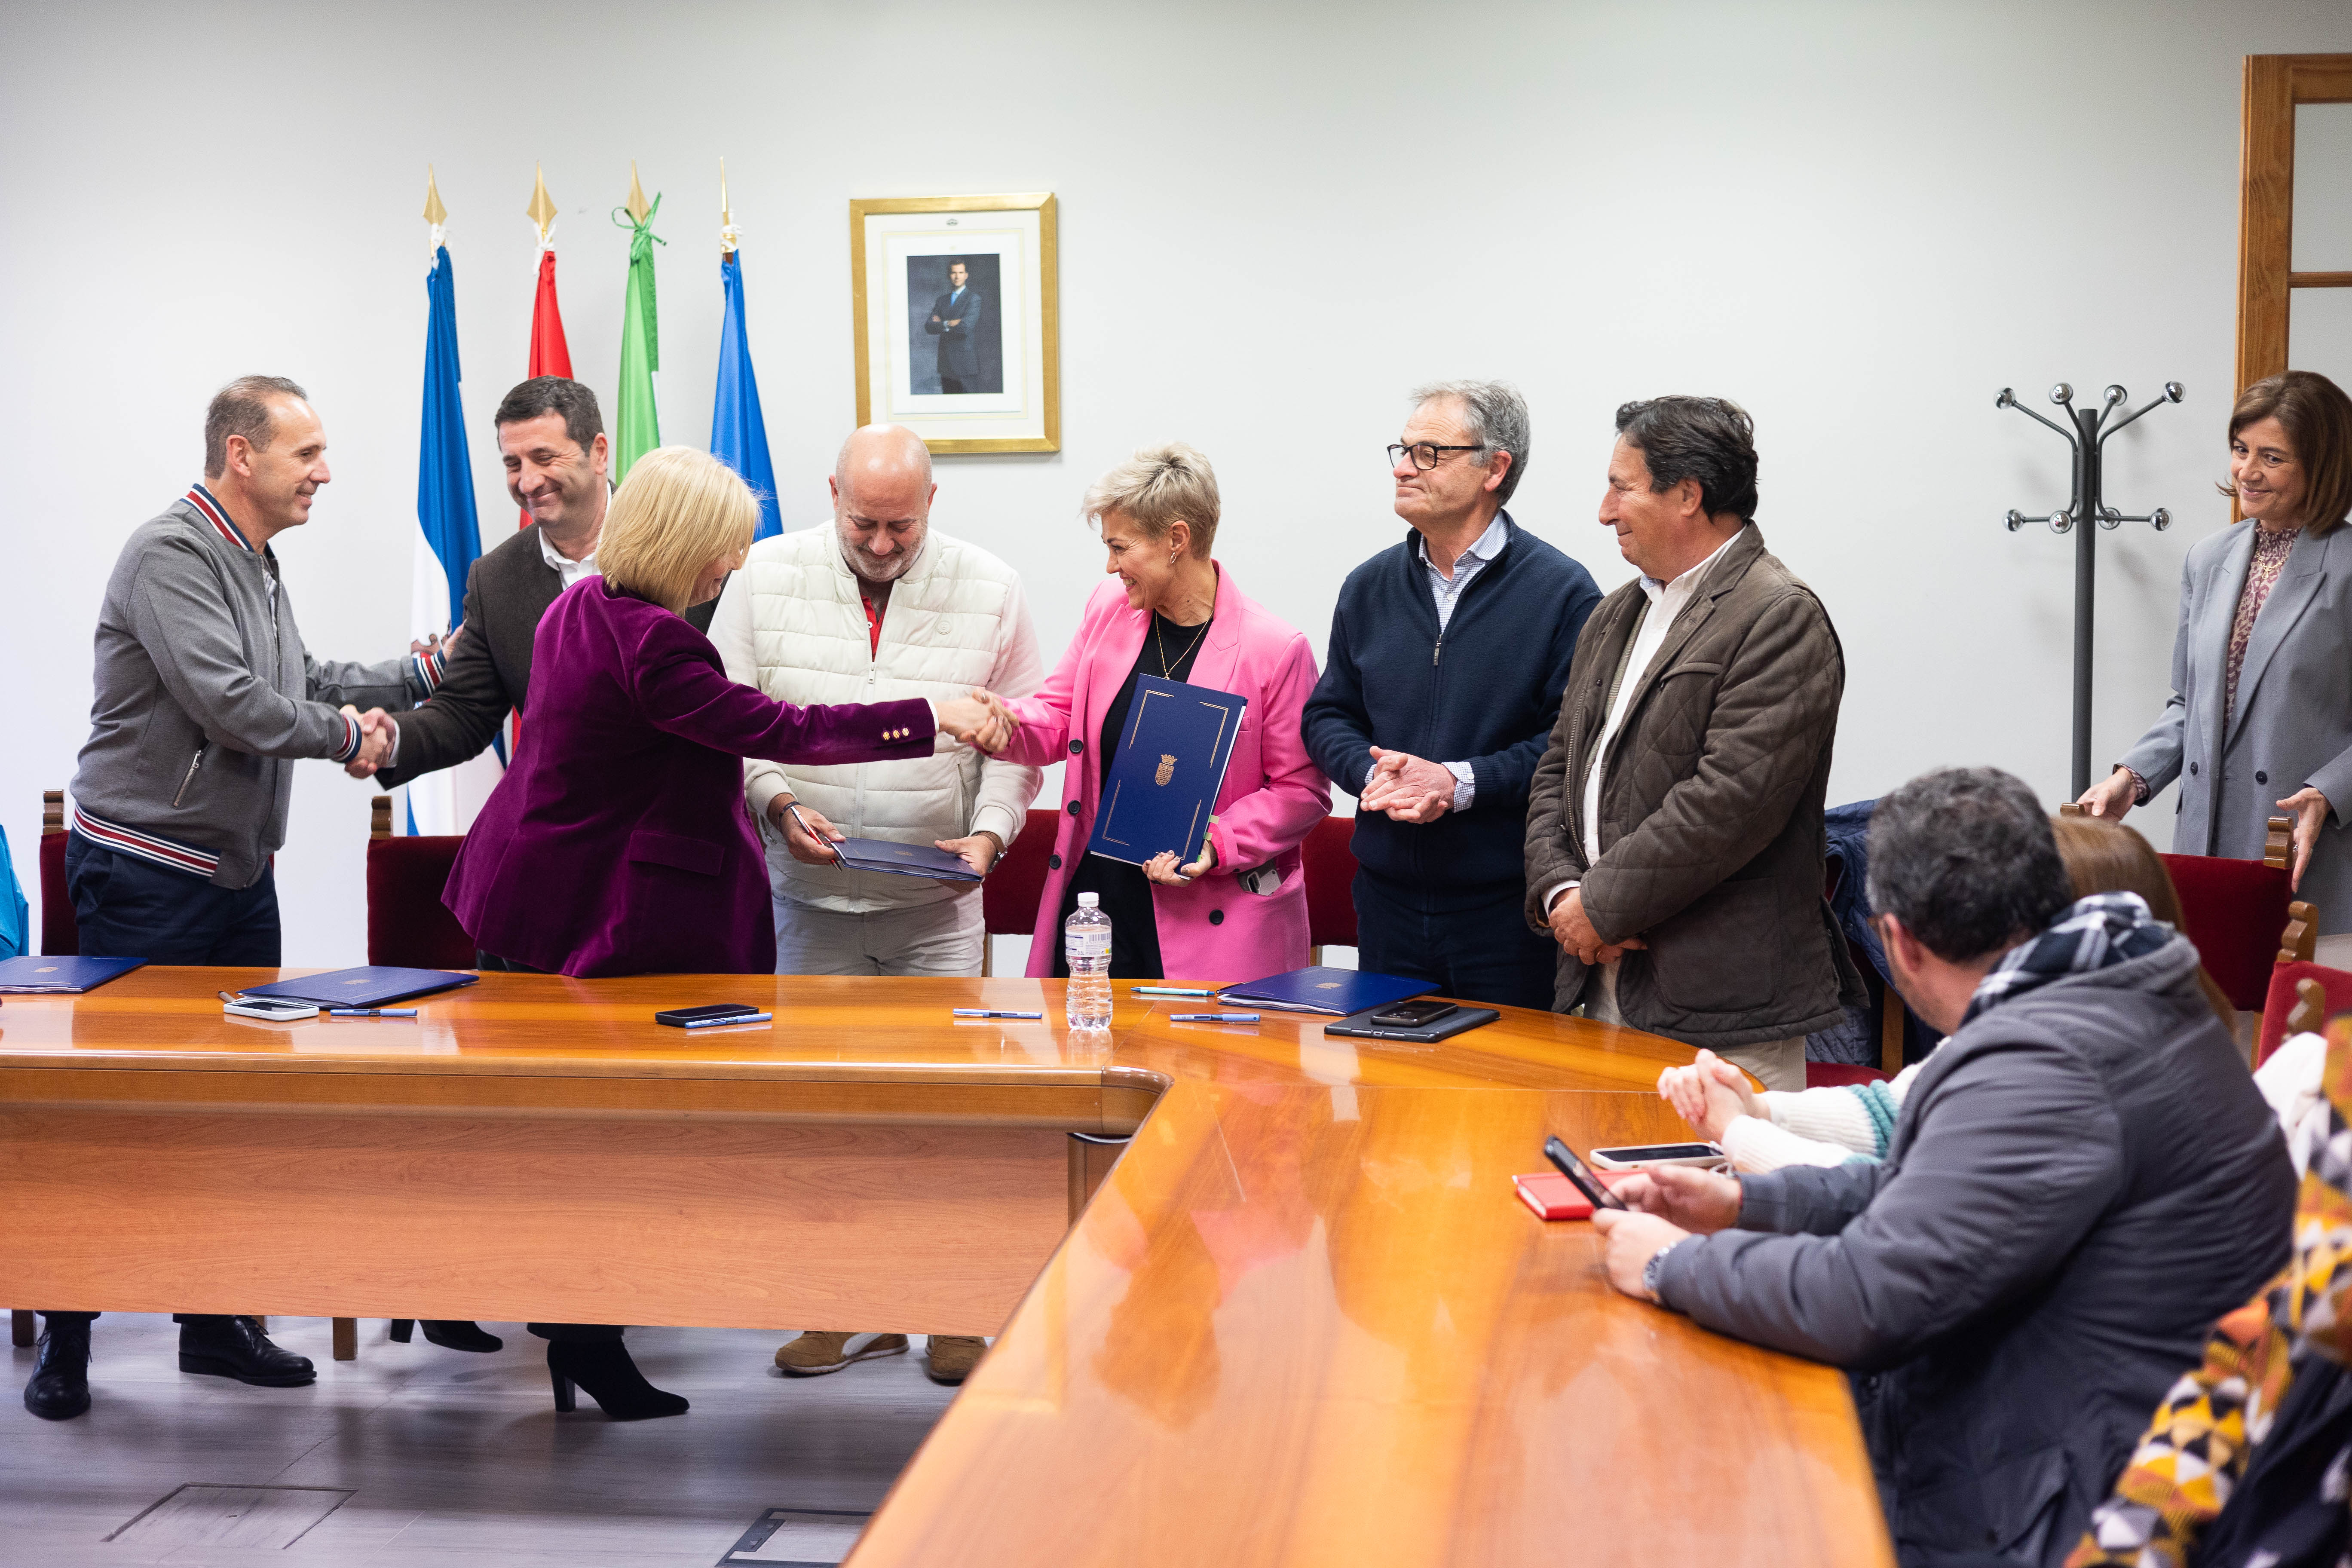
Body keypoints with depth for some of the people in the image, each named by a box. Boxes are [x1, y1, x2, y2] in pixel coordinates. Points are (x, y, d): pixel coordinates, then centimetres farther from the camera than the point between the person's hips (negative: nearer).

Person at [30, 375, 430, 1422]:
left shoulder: (256, 562, 15)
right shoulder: (170, 553, -16)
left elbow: (298, 684, 24)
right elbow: (231, 704, -24)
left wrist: (416, 677, 19)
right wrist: (344, 734, -10)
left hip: (238, 874, 9)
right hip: (146, 881, -9)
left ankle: (216, 1321, 21)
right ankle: (66, 1335, 9)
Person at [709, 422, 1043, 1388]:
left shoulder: (988, 590, 0)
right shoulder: (767, 575, 1)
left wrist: (990, 830, -9)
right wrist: (779, 804, -11)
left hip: (939, 900, -1)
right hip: (813, 895, 1)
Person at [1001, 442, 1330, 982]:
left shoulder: (1274, 649, -10)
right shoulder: (1110, 608, 6)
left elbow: (1302, 791, -6)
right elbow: (1059, 717, 13)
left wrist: (1217, 843, -19)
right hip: (1093, 898, 5)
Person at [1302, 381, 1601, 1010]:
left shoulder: (1561, 591, -6)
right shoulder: (1370, 587, 11)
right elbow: (1328, 716, 14)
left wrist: (1462, 782, -20)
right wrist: (1372, 771, -7)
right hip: (1388, 898, 5)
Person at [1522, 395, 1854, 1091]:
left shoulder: (1781, 619, -11)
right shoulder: (1617, 615, 18)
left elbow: (1730, 801, -19)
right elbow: (1560, 769, 18)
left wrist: (1603, 904, -14)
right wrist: (1560, 889, 0)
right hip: (1603, 978, 8)